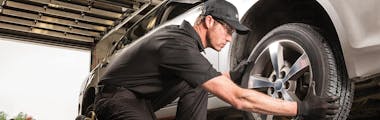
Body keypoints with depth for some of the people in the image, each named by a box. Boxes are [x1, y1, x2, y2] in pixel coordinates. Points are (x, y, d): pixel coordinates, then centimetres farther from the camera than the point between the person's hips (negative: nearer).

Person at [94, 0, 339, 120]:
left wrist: (230, 77, 5)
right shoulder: (181, 47, -27)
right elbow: (238, 99, -31)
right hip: (118, 100, -10)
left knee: (197, 85, -1)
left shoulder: (180, 34, 3)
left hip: (141, 100, 10)